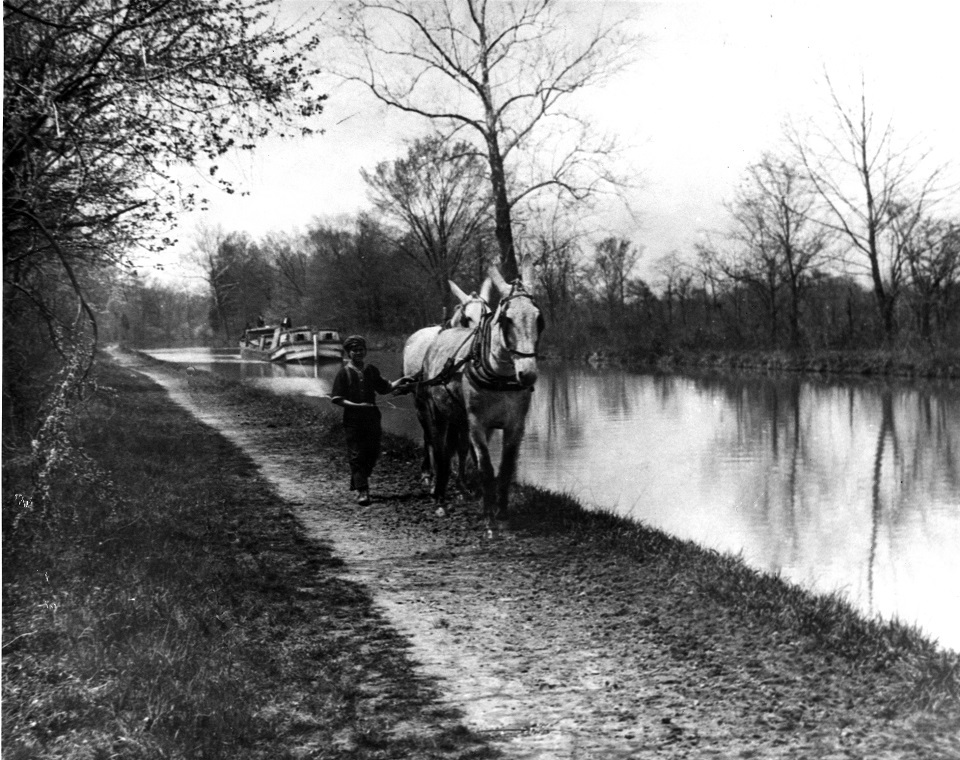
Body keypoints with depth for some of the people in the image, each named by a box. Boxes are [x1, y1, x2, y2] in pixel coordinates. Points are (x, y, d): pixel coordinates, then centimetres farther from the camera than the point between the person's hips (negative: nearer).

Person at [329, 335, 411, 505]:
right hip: (352, 419, -4)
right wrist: (357, 405, -17)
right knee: (356, 455, -4)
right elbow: (336, 399, -7)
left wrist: (400, 382, 3)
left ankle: (357, 482, 28)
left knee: (373, 452, 8)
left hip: (372, 417, 4)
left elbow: (384, 388, 19)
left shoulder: (371, 370, 8)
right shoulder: (344, 373, -4)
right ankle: (362, 491, -2)